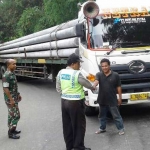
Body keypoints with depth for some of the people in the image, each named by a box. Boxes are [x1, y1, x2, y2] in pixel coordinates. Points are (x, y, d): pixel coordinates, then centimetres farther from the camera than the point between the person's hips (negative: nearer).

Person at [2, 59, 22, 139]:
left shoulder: (12, 74, 8)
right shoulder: (6, 75, -22)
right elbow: (5, 88, -24)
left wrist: (18, 94, 20)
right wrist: (11, 99, -23)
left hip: (14, 98, 9)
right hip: (10, 99, -9)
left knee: (12, 115, 17)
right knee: (15, 115, -5)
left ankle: (12, 129, 28)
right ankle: (11, 133, 5)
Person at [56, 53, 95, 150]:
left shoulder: (61, 73, 2)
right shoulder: (77, 74, -18)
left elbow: (58, 88, 9)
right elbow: (87, 84, -3)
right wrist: (93, 88, 17)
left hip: (64, 101, 7)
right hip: (75, 102, -7)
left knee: (67, 125, 14)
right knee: (79, 126, 4)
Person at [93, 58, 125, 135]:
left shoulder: (115, 75, -5)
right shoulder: (99, 74, -2)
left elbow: (118, 87, 0)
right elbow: (96, 81, -23)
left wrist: (120, 98, 1)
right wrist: (93, 86, -45)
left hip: (112, 100, -3)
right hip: (102, 100, 3)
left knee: (116, 115, 2)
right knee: (102, 115, 17)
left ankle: (121, 128, 14)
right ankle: (102, 128, 32)